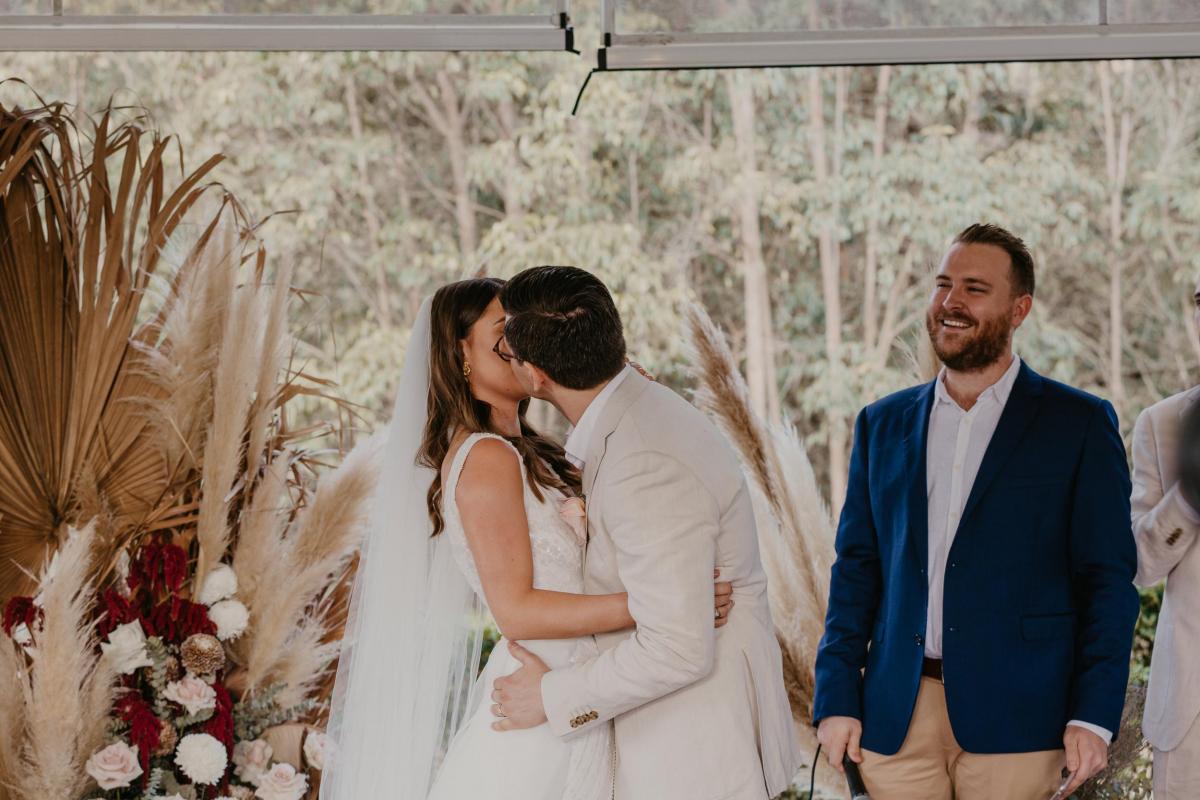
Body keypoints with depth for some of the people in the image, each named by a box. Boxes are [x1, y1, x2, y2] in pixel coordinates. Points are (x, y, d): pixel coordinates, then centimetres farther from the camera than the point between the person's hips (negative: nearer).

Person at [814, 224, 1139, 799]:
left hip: (1014, 720, -3)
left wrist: (1093, 717, -10)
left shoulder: (1080, 425, 2)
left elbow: (1108, 579, -1)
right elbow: (856, 569, 12)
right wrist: (836, 698, 3)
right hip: (894, 721, 3)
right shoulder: (883, 425, 13)